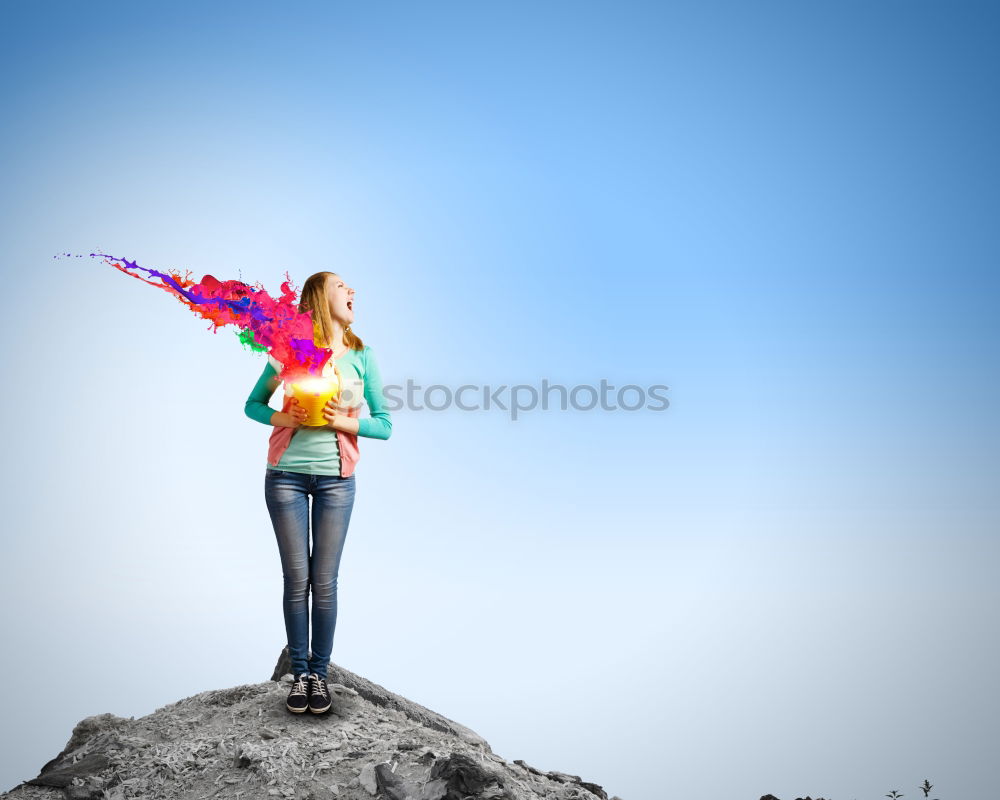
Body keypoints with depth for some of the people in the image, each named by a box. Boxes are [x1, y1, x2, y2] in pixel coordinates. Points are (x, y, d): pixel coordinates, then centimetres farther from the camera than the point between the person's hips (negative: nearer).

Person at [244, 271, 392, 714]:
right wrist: (283, 418, -11)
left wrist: (345, 421, -14)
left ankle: (320, 673, 18)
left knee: (324, 582, 4)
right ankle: (299, 674, 18)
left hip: (335, 479, 1)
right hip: (287, 475, -1)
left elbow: (384, 425, 3)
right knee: (297, 580, 5)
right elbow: (253, 404, 8)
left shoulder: (361, 356, 2)